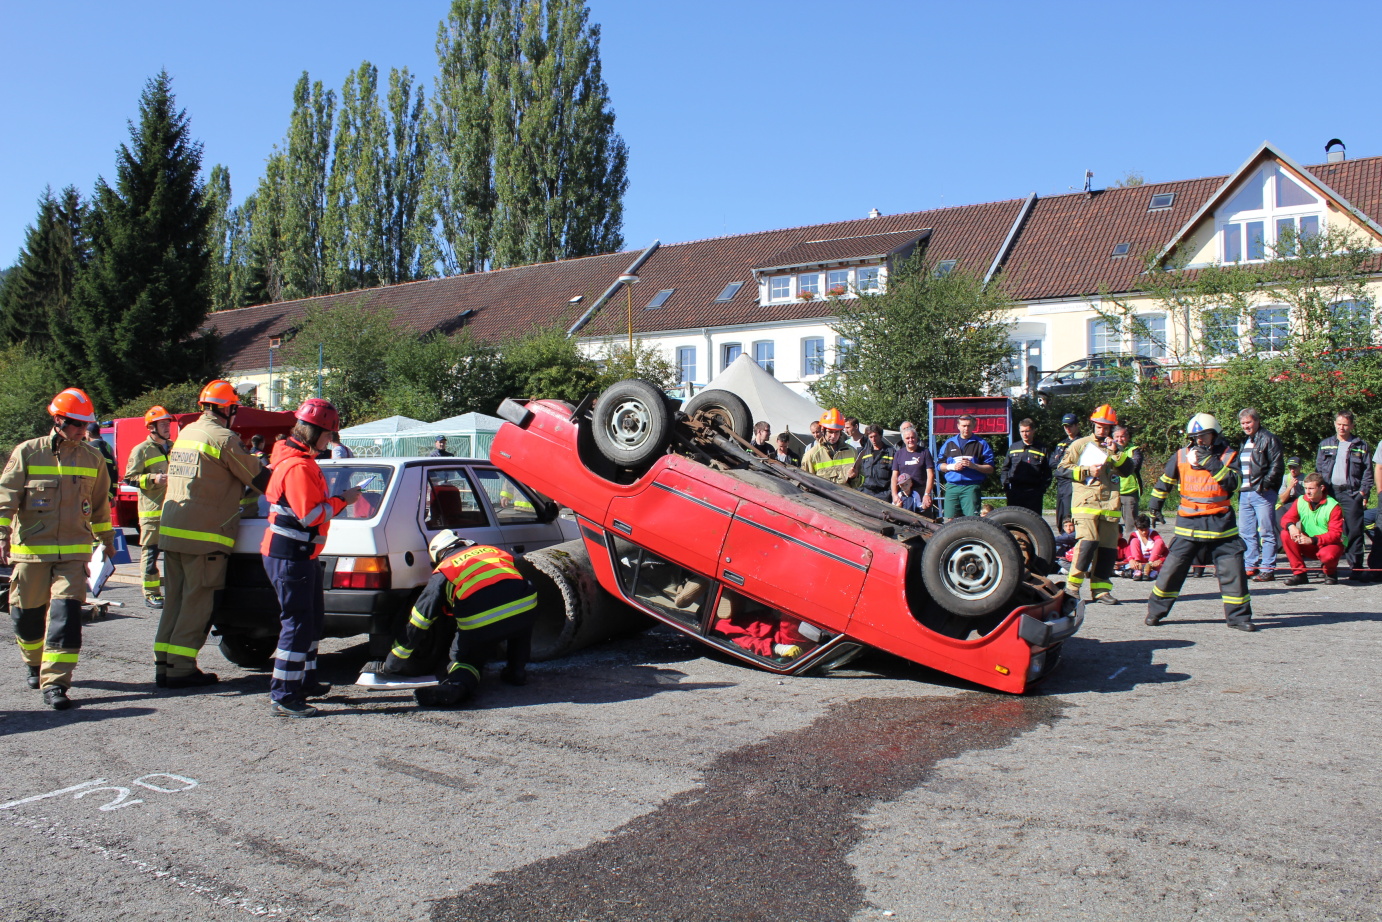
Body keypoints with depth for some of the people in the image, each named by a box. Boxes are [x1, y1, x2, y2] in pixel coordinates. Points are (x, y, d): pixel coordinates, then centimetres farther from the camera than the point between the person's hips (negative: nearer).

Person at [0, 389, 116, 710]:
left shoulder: (92, 457, 7)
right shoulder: (27, 452, -1)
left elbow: (100, 503, 18)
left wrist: (106, 538, 24)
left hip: (74, 550, 1)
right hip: (30, 548, 0)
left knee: (66, 611, -11)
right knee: (27, 612, 11)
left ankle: (55, 682, -10)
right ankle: (35, 663, 39)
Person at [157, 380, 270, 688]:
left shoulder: (184, 434, 16)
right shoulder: (224, 438, -11)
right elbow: (260, 478, -7)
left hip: (170, 531, 8)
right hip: (204, 536, -8)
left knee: (175, 599, 14)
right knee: (197, 602, -1)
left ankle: (163, 664, 17)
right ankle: (181, 669, 0)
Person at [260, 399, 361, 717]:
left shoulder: (300, 460, 15)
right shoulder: (299, 466, -19)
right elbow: (310, 515, -23)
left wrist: (338, 498, 10)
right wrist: (341, 501, -13)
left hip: (302, 555, 11)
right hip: (290, 557, -11)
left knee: (312, 619, 21)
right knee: (297, 624, -8)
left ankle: (306, 682, 33)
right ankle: (283, 697, -3)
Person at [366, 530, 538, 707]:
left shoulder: (443, 572, 20)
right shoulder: (493, 551, 30)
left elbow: (417, 624, 19)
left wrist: (390, 665, 28)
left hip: (480, 624, -3)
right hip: (525, 610, 3)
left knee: (465, 658, 24)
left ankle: (458, 684, -9)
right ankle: (518, 671, 22)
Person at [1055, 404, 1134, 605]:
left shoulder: (1116, 449, 21)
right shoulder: (1080, 444, 8)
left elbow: (1128, 470, 7)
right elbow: (1062, 467, 2)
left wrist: (1115, 453, -5)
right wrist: (1087, 471, -8)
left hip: (1110, 506, 5)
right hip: (1086, 503, -5)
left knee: (1108, 548, 2)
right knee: (1088, 542, -18)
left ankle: (1101, 589, 10)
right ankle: (1072, 585, -10)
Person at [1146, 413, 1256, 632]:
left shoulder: (1228, 455, 1)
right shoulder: (1181, 457, 4)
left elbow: (1233, 483, -14)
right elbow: (1165, 481, 18)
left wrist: (1211, 462, -19)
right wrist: (1155, 504, 24)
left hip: (1221, 524, 0)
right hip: (1189, 524, 1)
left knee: (1233, 570, -2)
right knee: (1172, 568, 0)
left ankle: (1238, 616, 11)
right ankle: (1156, 611, 12)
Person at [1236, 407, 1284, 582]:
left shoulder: (1268, 439, -3)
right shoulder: (1243, 442, 20)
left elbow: (1277, 465, -10)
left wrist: (1266, 483, -17)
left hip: (1263, 493, -8)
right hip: (1244, 493, 8)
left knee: (1266, 532, -5)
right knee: (1246, 532, 10)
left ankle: (1267, 569, -3)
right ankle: (1251, 566, 17)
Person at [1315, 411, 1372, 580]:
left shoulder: (1361, 446, 10)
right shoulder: (1325, 445, 14)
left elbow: (1368, 472, 6)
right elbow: (1318, 470, 13)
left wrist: (1363, 492, -4)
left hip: (1352, 493, -1)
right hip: (1330, 491, 2)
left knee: (1354, 531, -5)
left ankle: (1356, 568, -2)